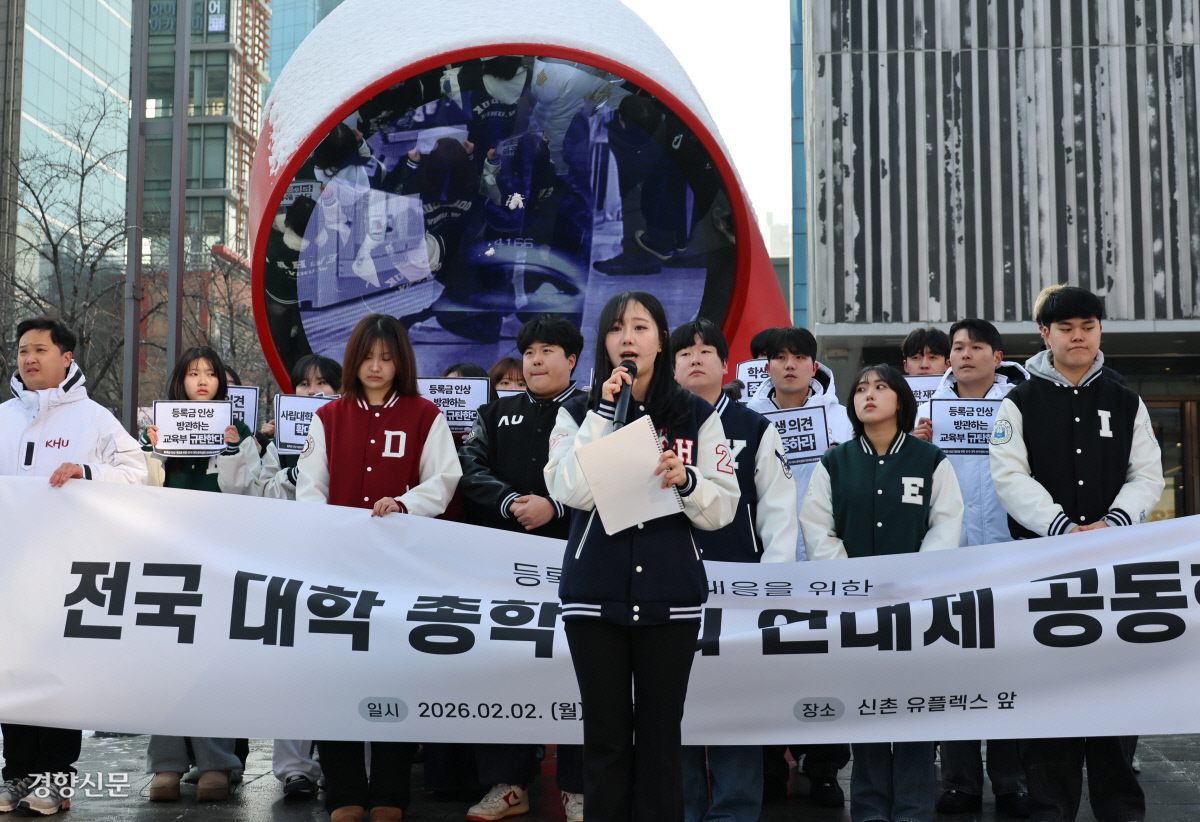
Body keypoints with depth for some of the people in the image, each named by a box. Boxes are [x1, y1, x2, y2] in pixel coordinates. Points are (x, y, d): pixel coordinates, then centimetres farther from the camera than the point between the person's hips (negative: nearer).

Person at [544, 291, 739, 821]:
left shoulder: (697, 417, 6)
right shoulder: (579, 414, 6)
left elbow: (722, 511, 2)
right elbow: (573, 492, -11)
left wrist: (686, 480, -18)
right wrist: (605, 411, -11)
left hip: (670, 595, 0)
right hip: (595, 594, 0)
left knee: (660, 735, 6)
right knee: (605, 736, 5)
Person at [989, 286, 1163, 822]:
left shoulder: (1126, 404, 14)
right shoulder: (1019, 405, 6)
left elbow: (1146, 474, 5)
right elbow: (1011, 477, -5)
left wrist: (1114, 522, -14)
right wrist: (1063, 527, -19)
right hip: (1042, 561, -2)